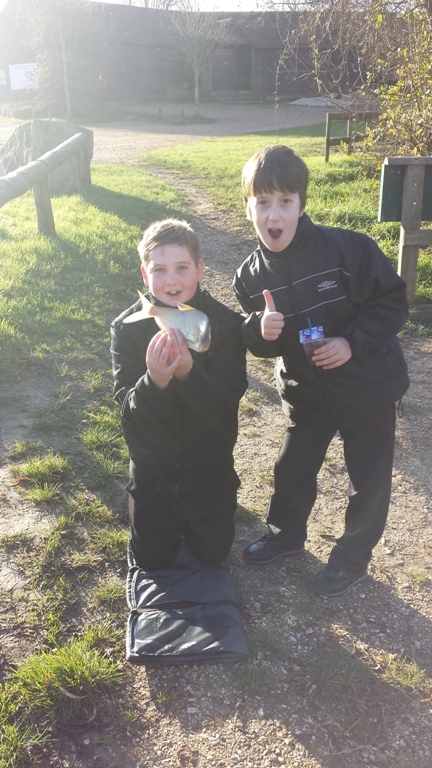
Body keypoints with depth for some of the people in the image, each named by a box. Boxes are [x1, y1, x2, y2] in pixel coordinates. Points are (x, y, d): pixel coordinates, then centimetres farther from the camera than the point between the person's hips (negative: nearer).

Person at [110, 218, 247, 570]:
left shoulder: (226, 323, -19)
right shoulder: (127, 327, -16)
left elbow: (226, 404, -23)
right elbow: (128, 406, -20)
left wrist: (188, 372, -43)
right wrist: (154, 380, -43)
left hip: (209, 464, -1)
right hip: (152, 465, 1)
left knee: (212, 555, 14)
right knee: (152, 561, 13)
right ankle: (171, 518, 42)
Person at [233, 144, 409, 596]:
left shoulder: (347, 249, -22)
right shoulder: (251, 276, -8)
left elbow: (392, 301, -13)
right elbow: (257, 343, 0)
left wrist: (353, 343, -25)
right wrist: (261, 331, -23)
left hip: (368, 386, -3)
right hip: (306, 393, 4)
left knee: (368, 479, 11)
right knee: (291, 469, 18)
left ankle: (352, 557, 35)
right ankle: (286, 533, 46)